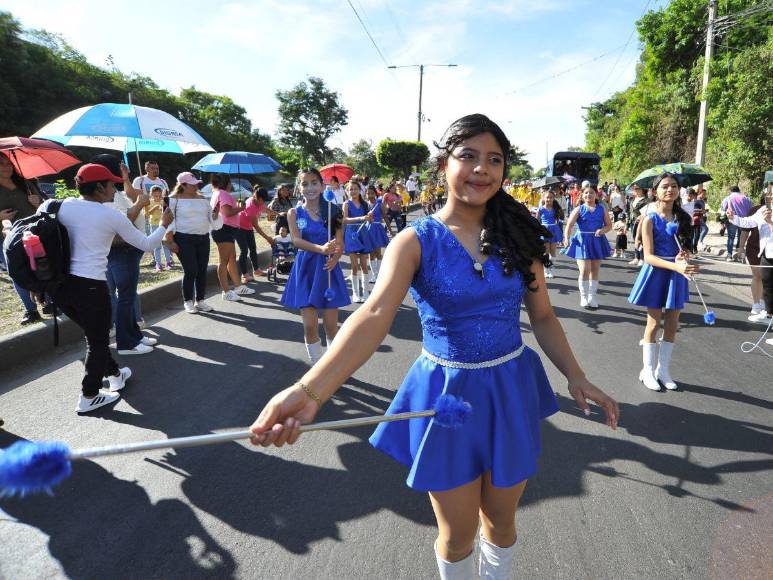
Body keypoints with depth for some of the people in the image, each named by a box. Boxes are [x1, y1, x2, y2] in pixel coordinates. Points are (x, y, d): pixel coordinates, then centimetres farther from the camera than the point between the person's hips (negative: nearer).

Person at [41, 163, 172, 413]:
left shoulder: (62, 205, 6)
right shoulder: (111, 216, -6)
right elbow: (146, 245, 2)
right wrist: (164, 225, 17)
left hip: (59, 285, 6)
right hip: (90, 286, -6)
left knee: (94, 333, 25)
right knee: (98, 341, 12)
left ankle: (114, 374, 41)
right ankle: (89, 397, 19)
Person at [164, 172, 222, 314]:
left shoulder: (203, 199, 11)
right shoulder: (175, 199, -5)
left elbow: (211, 218, 13)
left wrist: (215, 214, -10)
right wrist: (170, 241, -11)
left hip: (203, 238, 6)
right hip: (184, 239, -5)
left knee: (202, 270, 7)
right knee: (191, 271, -7)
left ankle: (200, 301, 19)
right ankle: (188, 302, 9)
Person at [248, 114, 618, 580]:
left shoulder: (516, 234, -1)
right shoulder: (416, 242, -12)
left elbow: (543, 317, 6)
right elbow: (375, 317, -28)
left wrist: (577, 377, -6)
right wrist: (310, 392, -42)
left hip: (511, 389, 3)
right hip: (447, 392, -2)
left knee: (500, 519, 20)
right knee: (458, 533, 14)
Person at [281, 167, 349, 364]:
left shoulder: (332, 211, 1)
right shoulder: (294, 213, 2)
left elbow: (340, 243, -3)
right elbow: (296, 240, -14)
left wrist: (335, 258, -27)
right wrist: (321, 249, -32)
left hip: (327, 269, 0)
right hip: (306, 269, 1)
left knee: (331, 325, 4)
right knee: (310, 326, 3)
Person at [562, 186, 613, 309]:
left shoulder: (601, 209, 5)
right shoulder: (579, 209, -2)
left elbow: (609, 225, 5)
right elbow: (569, 225, -14)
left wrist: (602, 230, -17)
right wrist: (566, 238, -30)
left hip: (597, 242, 3)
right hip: (582, 241, -3)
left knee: (595, 270, 9)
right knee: (585, 270, -9)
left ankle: (592, 297, 21)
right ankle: (584, 297, 8)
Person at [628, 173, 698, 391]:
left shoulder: (682, 217, 5)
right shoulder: (650, 219, -10)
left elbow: (686, 247, 14)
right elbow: (648, 256, -16)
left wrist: (684, 256, -11)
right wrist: (676, 266, -29)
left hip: (676, 274, 5)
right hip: (656, 273, -4)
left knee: (672, 324, 8)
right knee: (654, 323, 3)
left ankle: (663, 370, 23)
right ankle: (648, 370, 18)